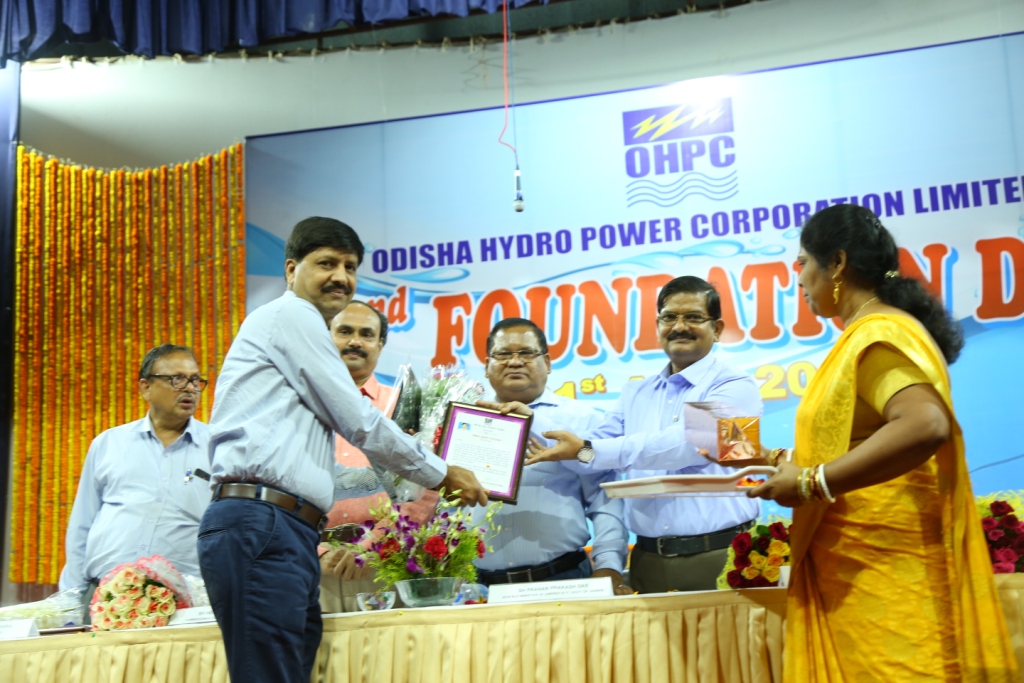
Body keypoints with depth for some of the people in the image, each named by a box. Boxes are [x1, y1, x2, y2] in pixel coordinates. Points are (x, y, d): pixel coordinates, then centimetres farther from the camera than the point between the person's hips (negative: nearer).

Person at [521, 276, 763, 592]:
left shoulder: (736, 387, -4)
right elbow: (593, 452, 10)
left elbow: (686, 444, -18)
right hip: (649, 561, 5)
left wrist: (586, 451, -21)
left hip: (720, 558, -4)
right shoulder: (635, 394, 16)